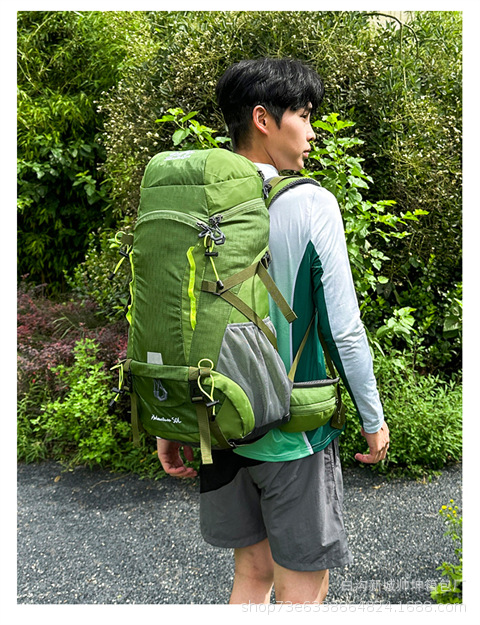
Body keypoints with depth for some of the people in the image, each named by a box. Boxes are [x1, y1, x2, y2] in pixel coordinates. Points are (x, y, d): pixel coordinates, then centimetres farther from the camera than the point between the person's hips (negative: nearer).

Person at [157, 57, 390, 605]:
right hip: (294, 433, -5)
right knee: (301, 590, 13)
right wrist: (373, 420, 1)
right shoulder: (311, 204, -14)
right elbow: (343, 329, -14)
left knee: (252, 572, 23)